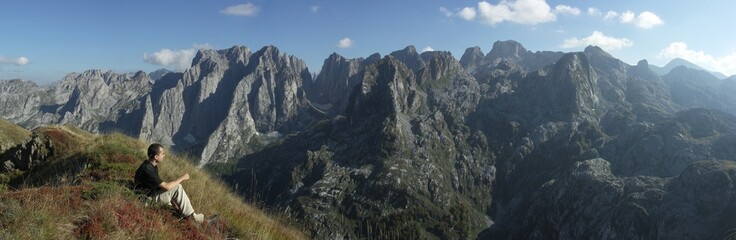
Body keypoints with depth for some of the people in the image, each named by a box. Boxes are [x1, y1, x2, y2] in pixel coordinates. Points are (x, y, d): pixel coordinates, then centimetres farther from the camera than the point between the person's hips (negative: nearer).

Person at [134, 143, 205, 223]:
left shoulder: (153, 165, 2)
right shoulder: (147, 169, -28)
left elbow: (161, 184, 8)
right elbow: (166, 186, -27)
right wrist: (182, 178, -15)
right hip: (147, 197, -10)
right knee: (178, 188, -20)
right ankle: (191, 216, -12)